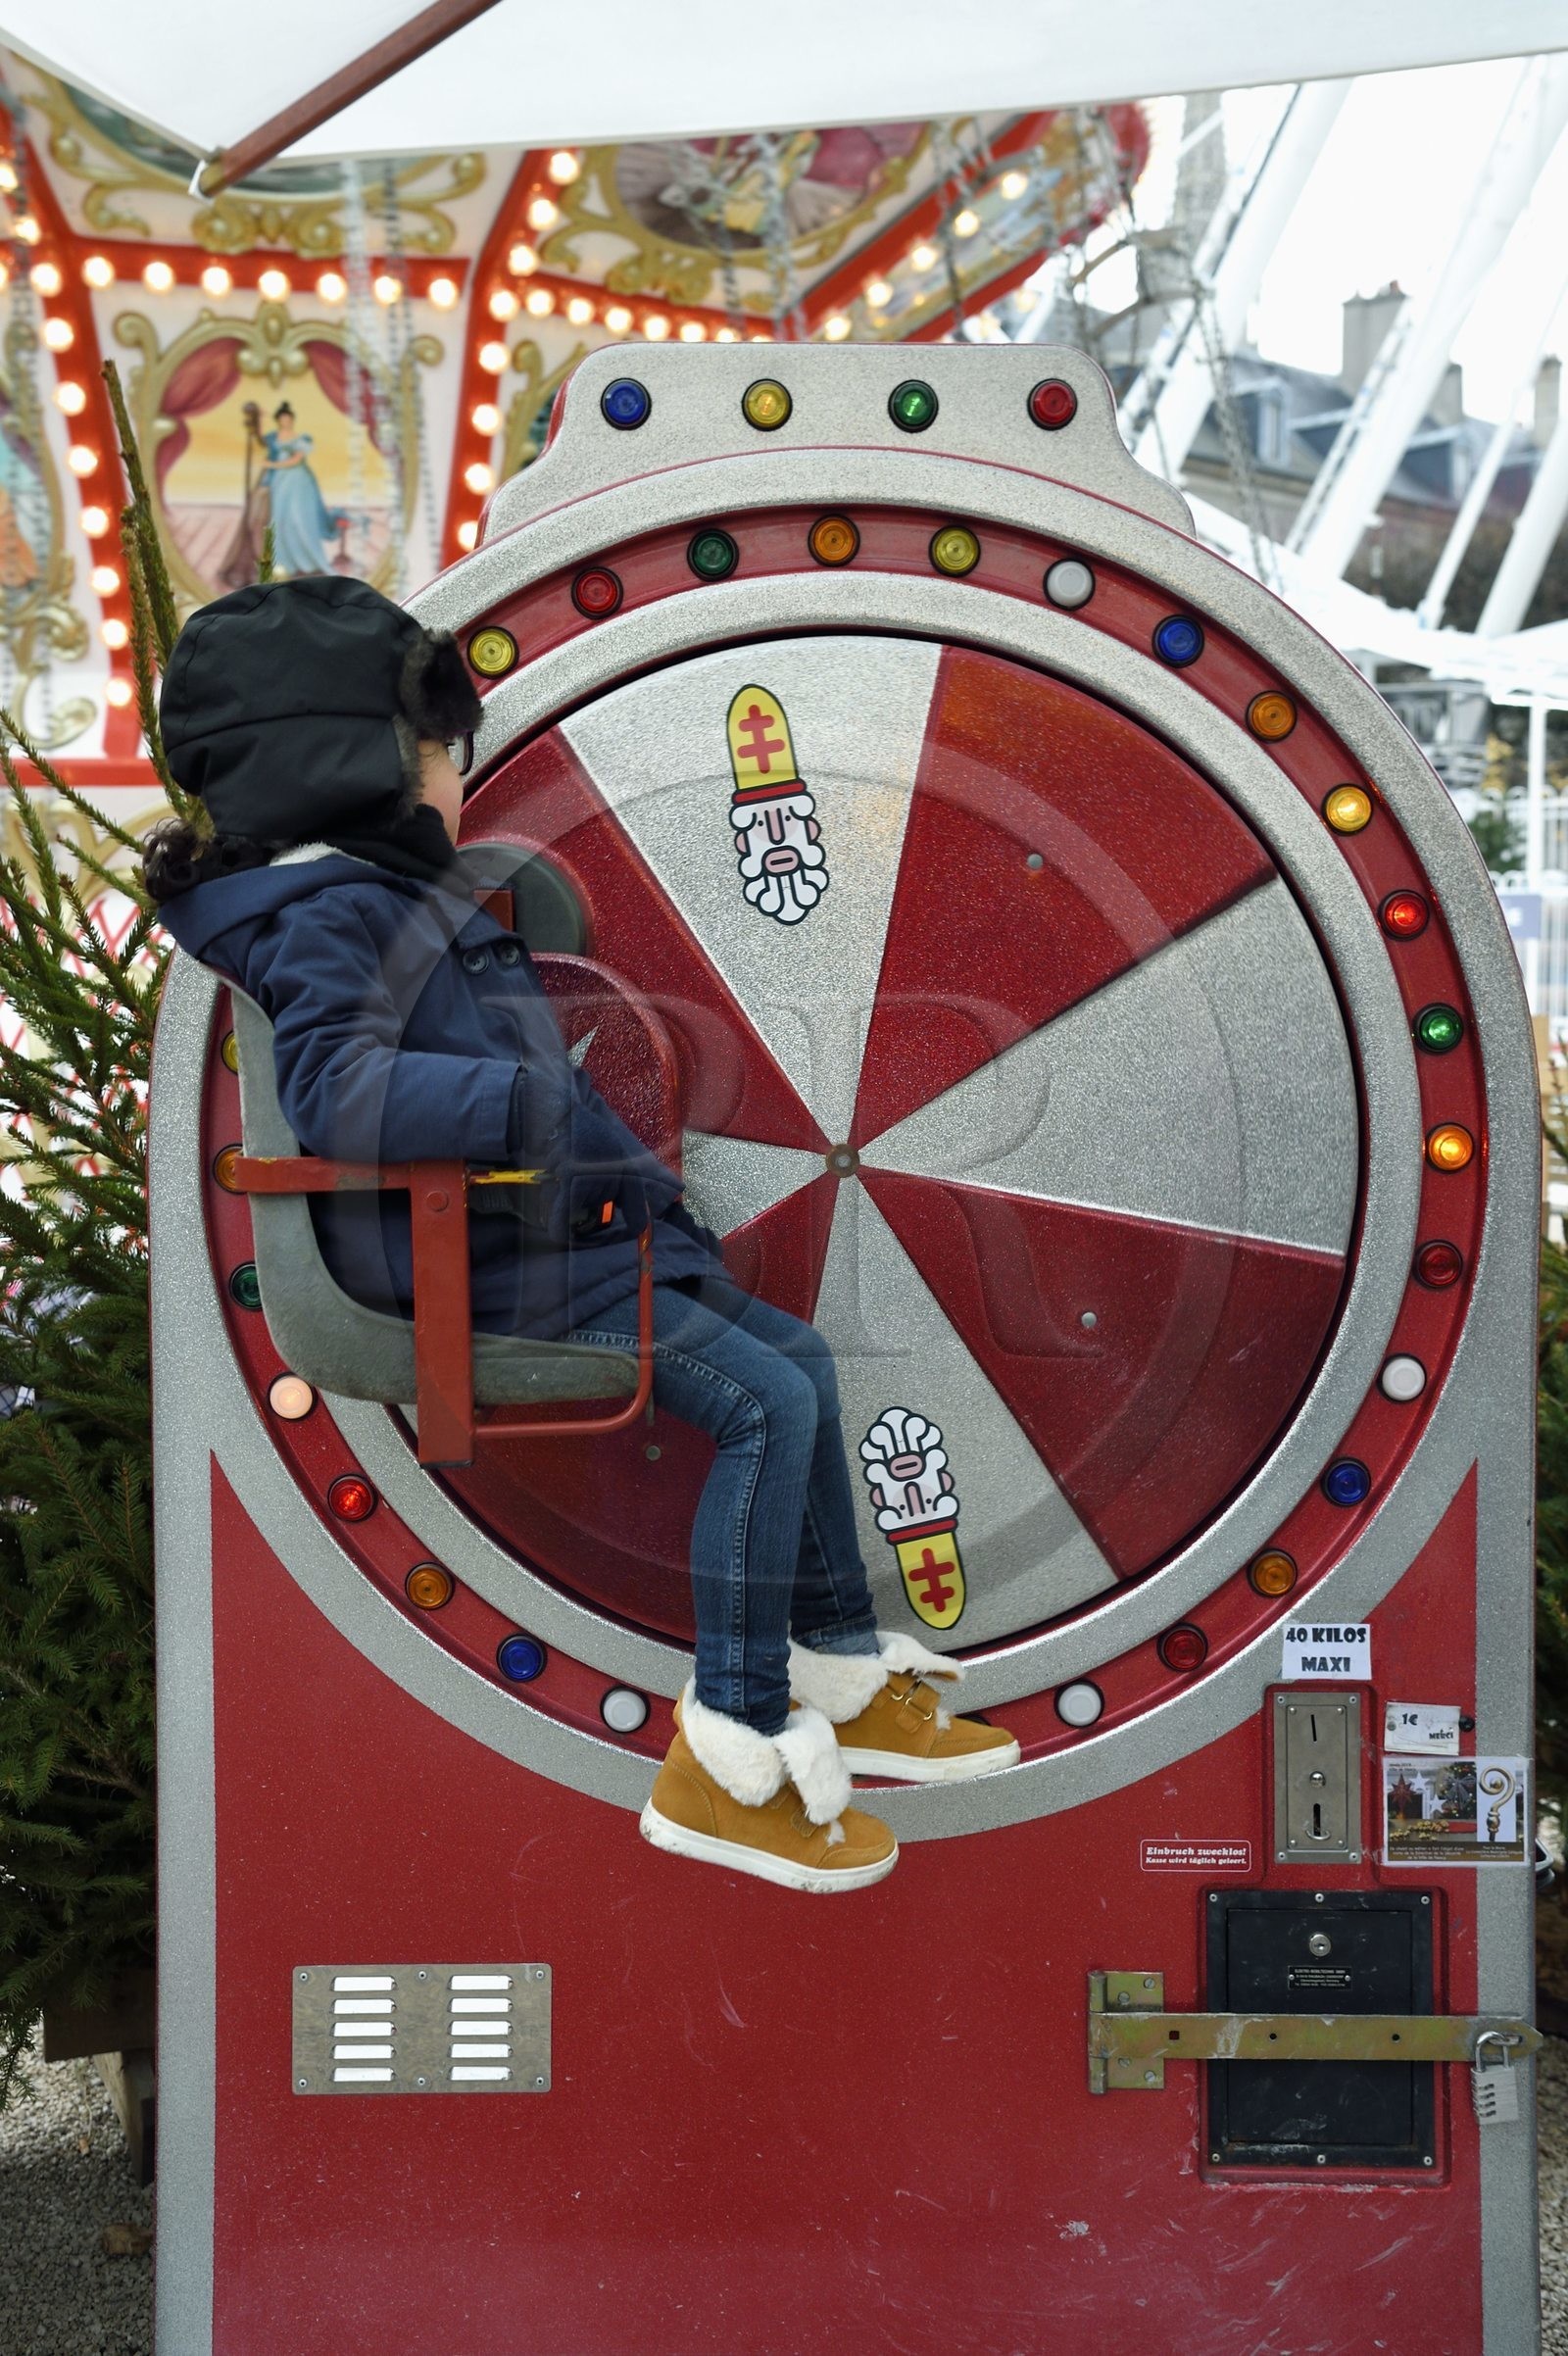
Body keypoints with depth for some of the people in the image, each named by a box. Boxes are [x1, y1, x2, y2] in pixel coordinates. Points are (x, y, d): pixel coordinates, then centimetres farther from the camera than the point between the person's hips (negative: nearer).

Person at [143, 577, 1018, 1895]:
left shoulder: (400, 894, 18)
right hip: (496, 1269, -11)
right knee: (768, 1403, -19)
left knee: (797, 1360, 11)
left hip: (558, 1237, 11)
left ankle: (846, 1684, 17)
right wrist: (530, 1101, -31)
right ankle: (726, 1766, -16)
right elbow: (338, 1086, -34)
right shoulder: (327, 915, -15)